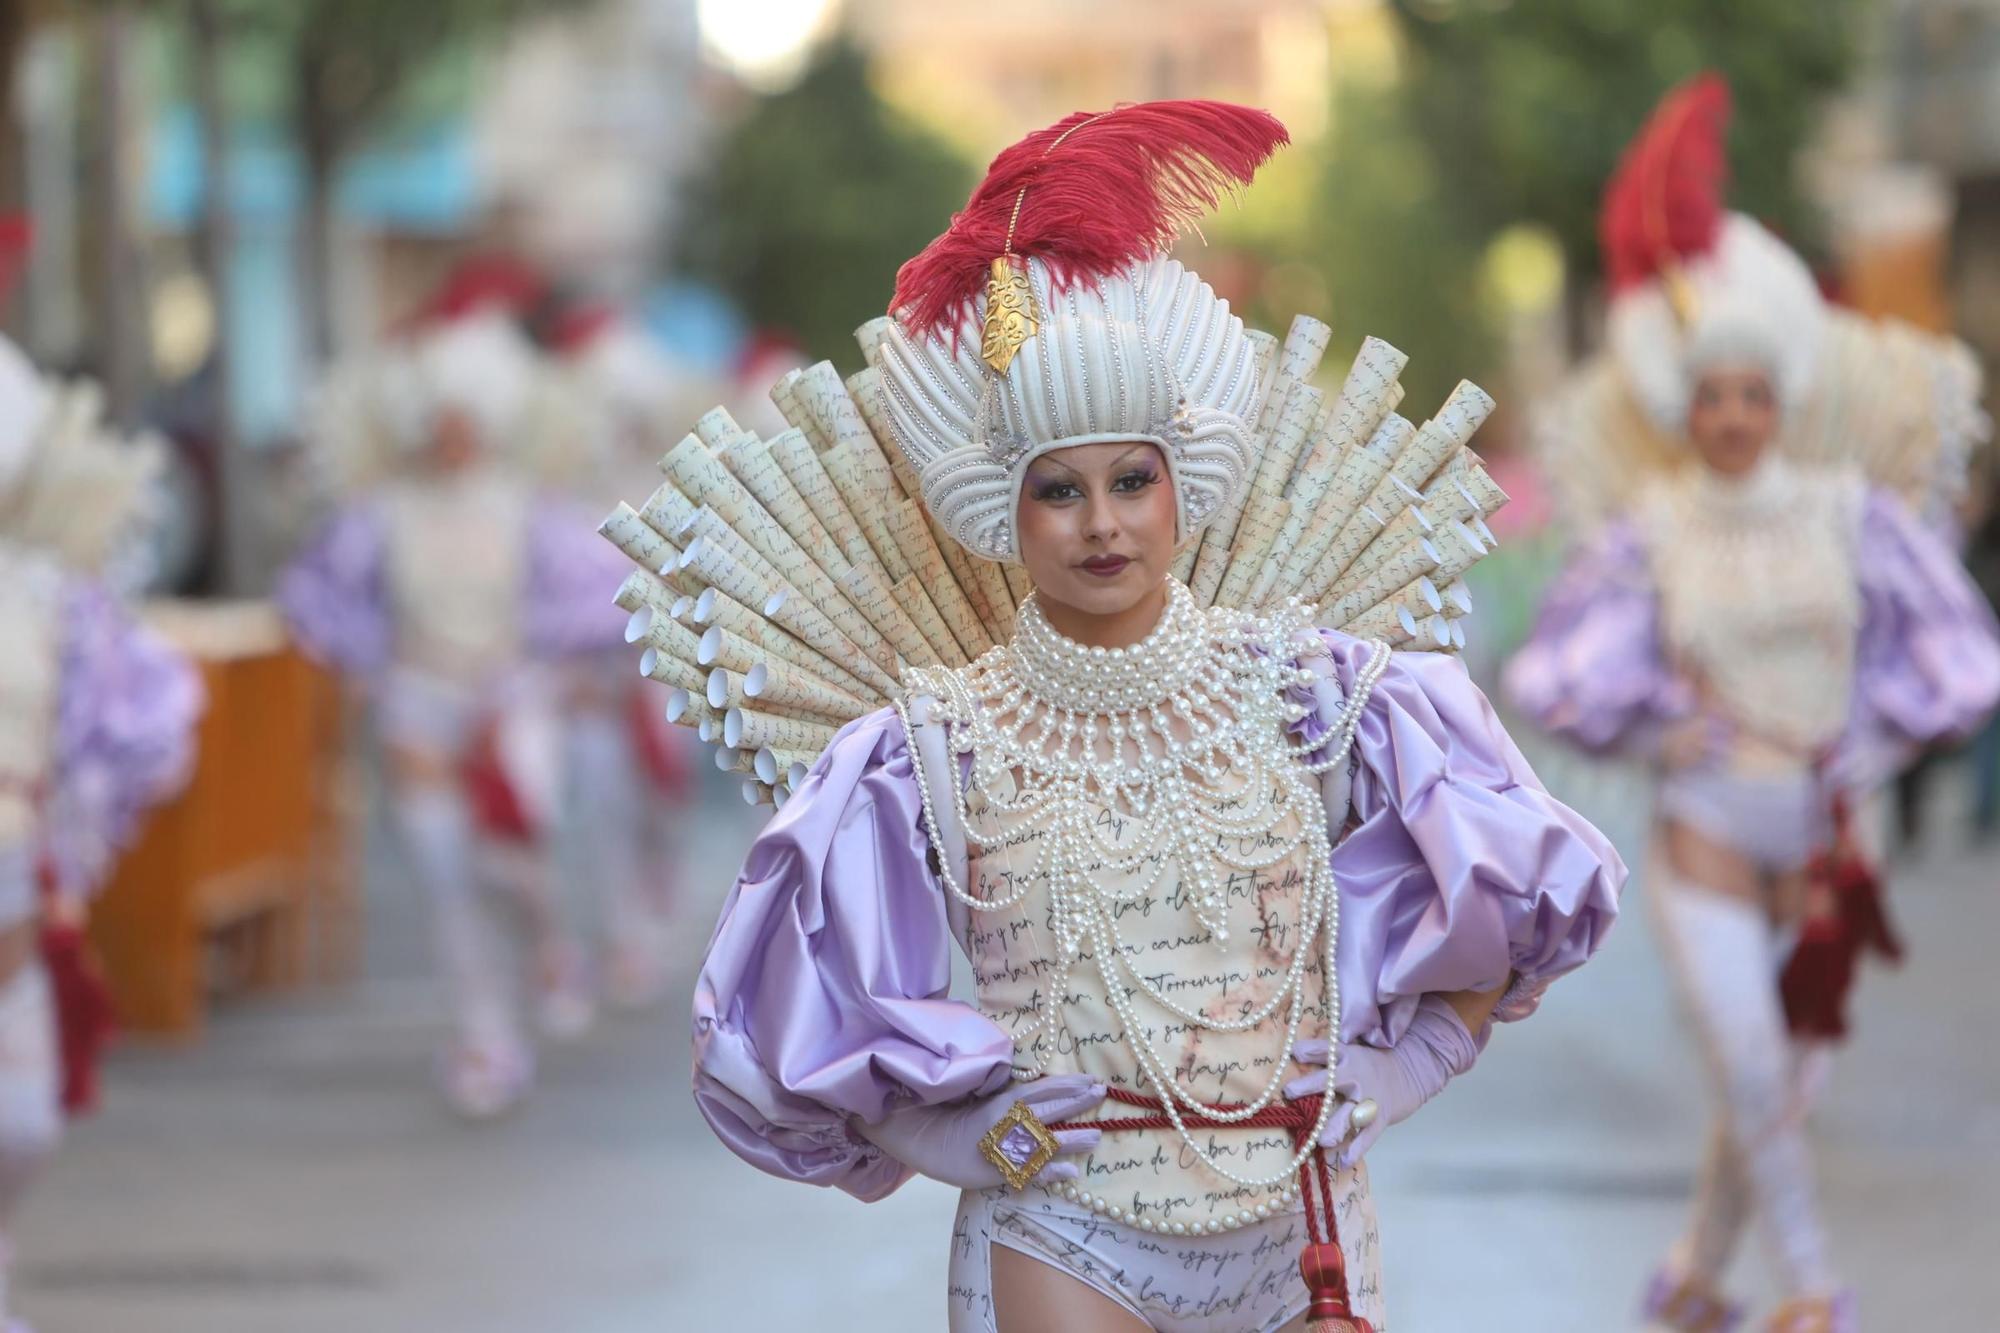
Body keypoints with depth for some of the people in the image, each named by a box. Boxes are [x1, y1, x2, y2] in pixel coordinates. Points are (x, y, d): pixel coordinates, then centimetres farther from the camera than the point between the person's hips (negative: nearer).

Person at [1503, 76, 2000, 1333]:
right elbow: (1553, 676, -11)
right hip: (1707, 839, -2)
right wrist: (1672, 729, -11)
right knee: (1753, 1081, -8)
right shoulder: (1650, 535, -6)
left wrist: (1861, 749, -7)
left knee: (1784, 1086, 9)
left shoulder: (1849, 512, -2)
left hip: (1819, 840, 2)